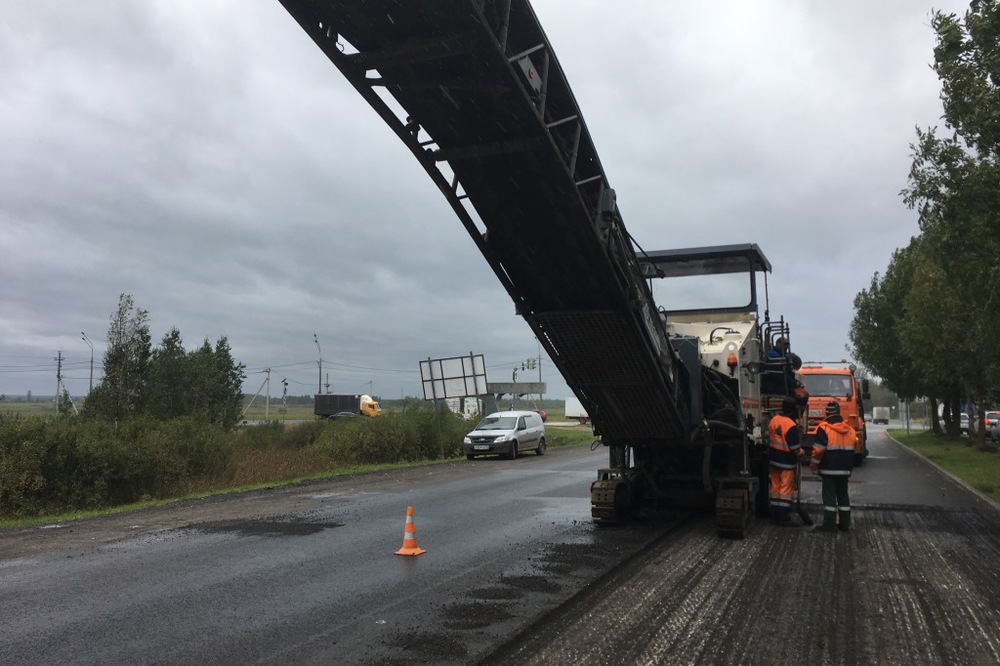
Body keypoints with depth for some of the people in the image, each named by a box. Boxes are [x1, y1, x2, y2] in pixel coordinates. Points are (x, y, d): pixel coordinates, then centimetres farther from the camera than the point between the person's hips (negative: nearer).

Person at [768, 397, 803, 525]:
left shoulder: (773, 420, 2)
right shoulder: (791, 425, -22)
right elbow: (795, 447, -20)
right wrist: (800, 452, 0)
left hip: (774, 459, 8)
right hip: (787, 462, -8)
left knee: (775, 486, 14)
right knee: (786, 488, -2)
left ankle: (774, 514, 20)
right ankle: (784, 517, -1)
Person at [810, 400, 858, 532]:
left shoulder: (824, 428, -13)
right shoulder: (849, 429, 8)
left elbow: (818, 450, -15)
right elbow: (852, 449, 16)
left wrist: (813, 465, -2)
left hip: (829, 469, -6)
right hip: (845, 469, 6)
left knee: (829, 496, -2)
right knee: (843, 495, 14)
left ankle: (830, 523, -3)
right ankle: (845, 523, 18)